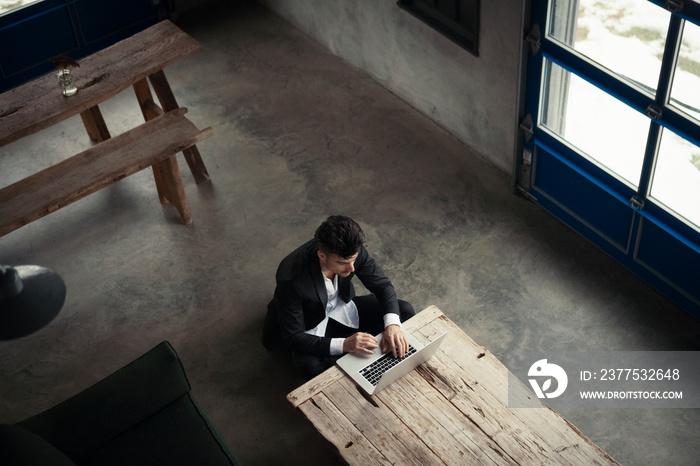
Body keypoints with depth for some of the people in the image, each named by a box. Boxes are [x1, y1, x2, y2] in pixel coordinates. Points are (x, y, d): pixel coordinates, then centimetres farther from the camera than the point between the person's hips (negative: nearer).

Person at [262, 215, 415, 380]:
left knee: (405, 311, -8)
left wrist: (392, 324, -30)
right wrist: (343, 345, -42)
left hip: (341, 307, 5)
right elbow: (293, 337, -31)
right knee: (310, 366, -37)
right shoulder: (291, 278, -38)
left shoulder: (353, 251, -25)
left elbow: (382, 285, -11)